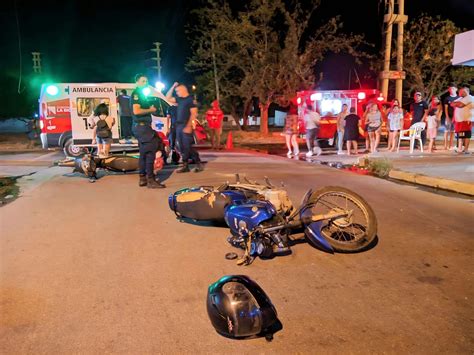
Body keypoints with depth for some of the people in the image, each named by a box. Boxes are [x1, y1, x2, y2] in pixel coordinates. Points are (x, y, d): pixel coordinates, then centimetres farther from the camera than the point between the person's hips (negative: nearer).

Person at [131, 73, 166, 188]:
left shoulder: (141, 94, 20)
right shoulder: (136, 93, -9)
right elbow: (136, 111, -22)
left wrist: (150, 108, 9)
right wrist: (150, 110, -11)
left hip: (143, 126, 10)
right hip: (141, 126, -10)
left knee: (144, 153, 11)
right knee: (150, 151, -12)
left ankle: (143, 178, 16)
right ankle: (150, 180, -12)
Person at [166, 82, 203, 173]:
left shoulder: (191, 99, -7)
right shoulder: (179, 99, 16)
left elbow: (194, 114, -14)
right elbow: (168, 98, 25)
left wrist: (188, 126, -21)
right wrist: (173, 87, 14)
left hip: (186, 126, -8)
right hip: (179, 126, 8)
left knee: (188, 147, -11)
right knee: (182, 147, 7)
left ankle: (199, 165, -3)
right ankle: (185, 166, 12)